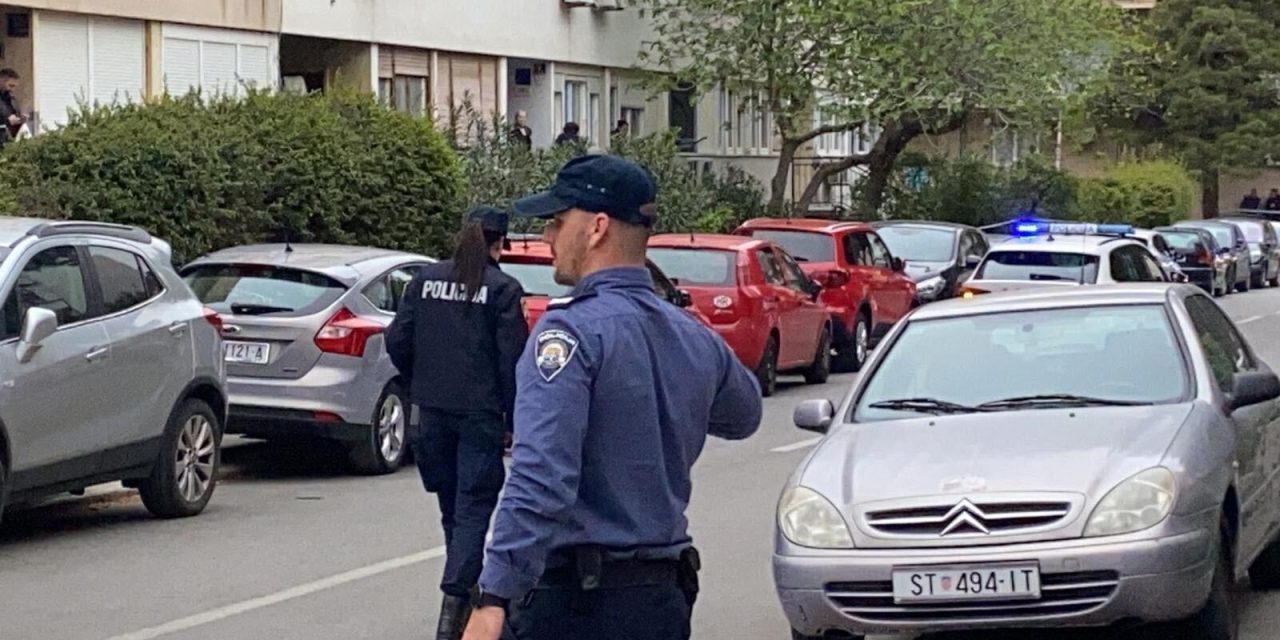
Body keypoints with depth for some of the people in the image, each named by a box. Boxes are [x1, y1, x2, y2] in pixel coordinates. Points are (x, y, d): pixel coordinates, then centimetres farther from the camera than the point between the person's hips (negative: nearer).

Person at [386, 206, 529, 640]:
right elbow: (511, 358, -10)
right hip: (480, 411, -4)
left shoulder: (426, 279, 4)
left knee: (452, 507, 17)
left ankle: (463, 591, 28)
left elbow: (397, 340, 3)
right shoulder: (503, 289, -8)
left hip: (432, 409, 4)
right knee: (474, 507, -2)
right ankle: (454, 599, -13)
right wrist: (514, 415, -3)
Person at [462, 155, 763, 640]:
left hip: (573, 598, -7)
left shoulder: (571, 331, -13)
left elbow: (541, 477, -24)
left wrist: (494, 599, -27)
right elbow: (743, 416, 32)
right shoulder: (696, 339, 10)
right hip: (665, 598, 7)